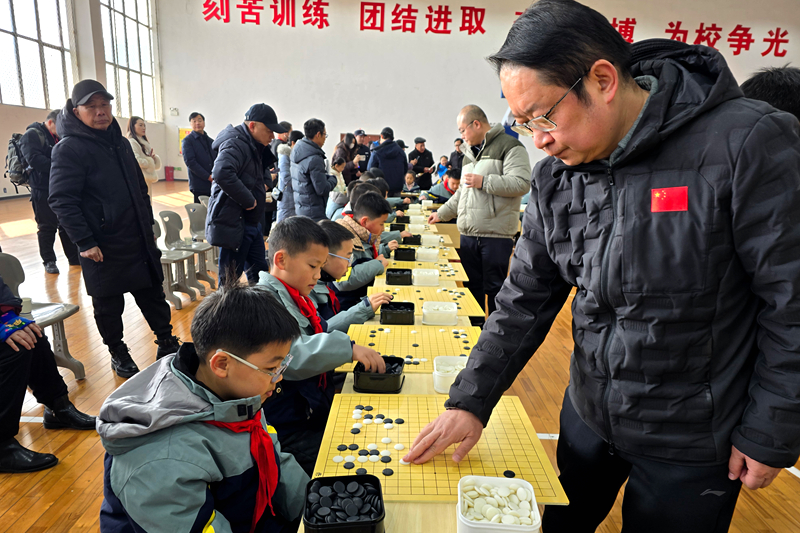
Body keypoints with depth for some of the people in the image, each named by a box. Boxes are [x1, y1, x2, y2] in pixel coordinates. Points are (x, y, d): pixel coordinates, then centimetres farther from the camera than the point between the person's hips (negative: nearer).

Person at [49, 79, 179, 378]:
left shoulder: (120, 143, 12)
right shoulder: (69, 148, -11)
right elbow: (61, 201, -17)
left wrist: (148, 224, 17)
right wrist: (84, 242, -21)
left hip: (139, 242, 6)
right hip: (103, 248, -6)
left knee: (153, 295, 13)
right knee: (109, 306, 10)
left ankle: (167, 344, 26)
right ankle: (118, 353, 28)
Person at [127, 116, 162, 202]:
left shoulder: (144, 142, 19)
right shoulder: (132, 142, -7)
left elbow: (157, 164, 16)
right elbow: (136, 161, -22)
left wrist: (154, 157, -5)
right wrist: (150, 163, -6)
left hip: (148, 181, 9)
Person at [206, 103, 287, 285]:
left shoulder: (253, 146, 14)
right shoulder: (235, 144, -18)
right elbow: (222, 173, -35)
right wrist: (248, 200, -26)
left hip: (252, 222, 10)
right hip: (234, 223, -10)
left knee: (260, 274, 18)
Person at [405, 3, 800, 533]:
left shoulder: (748, 144, -22)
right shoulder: (555, 176, -5)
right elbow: (527, 296, -2)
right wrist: (471, 400, -6)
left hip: (692, 442, -4)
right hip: (588, 413, 5)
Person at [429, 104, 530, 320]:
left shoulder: (509, 146, -5)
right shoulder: (470, 153, 22)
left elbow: (521, 183, -18)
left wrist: (483, 182, -16)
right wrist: (441, 214, 27)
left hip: (496, 234, -7)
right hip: (468, 233, 8)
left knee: (494, 288, 0)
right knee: (472, 286, 12)